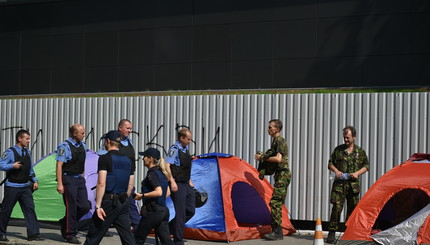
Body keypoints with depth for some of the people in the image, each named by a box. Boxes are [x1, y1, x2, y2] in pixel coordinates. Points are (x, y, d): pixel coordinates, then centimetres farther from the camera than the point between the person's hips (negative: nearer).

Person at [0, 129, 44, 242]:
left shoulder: (27, 152, 13)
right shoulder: (10, 152, -8)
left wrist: (34, 180, 15)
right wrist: (12, 166, -22)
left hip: (25, 186, 6)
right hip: (12, 186, -6)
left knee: (30, 208, -5)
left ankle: (33, 234, -5)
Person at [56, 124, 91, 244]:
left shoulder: (83, 145, 12)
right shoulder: (64, 146, -12)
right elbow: (59, 166, -15)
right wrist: (59, 184, -19)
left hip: (80, 179, 7)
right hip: (69, 179, -7)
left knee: (85, 206, 3)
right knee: (71, 207, -3)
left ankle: (65, 222, 24)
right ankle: (70, 235, 8)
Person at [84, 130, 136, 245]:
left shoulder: (105, 158, -9)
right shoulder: (128, 160, 11)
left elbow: (101, 184, -16)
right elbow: (130, 186, 13)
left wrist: (98, 205, -16)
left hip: (108, 201, -6)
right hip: (123, 203, 6)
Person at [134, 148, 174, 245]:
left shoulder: (152, 174, -13)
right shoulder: (161, 173, 14)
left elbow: (158, 192, -24)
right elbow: (168, 192, 20)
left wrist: (142, 195, -17)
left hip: (153, 211, -8)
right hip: (163, 210, 8)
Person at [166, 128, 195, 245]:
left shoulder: (185, 149, 14)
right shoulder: (174, 149, -12)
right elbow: (167, 166, -20)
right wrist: (172, 182, -25)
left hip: (186, 185, 9)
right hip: (178, 185, -9)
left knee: (190, 211, 8)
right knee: (180, 213, -6)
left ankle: (169, 228, 20)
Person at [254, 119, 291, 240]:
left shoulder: (280, 141, -13)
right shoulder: (275, 141, 18)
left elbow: (278, 158, -25)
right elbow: (272, 155, 29)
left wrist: (263, 158, -14)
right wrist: (262, 156, 10)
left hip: (283, 174, -11)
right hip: (280, 175, 11)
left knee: (275, 202, -14)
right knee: (277, 203, 11)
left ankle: (277, 232, -13)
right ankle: (276, 231, 16)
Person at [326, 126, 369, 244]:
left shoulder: (360, 152, 6)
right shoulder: (338, 150, 6)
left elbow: (366, 166, 12)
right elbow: (330, 163, 13)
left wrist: (357, 173, -5)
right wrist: (336, 171, -7)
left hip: (353, 185, 1)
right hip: (339, 183, -1)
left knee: (352, 209, 6)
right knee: (337, 207, -11)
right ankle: (332, 233, -8)